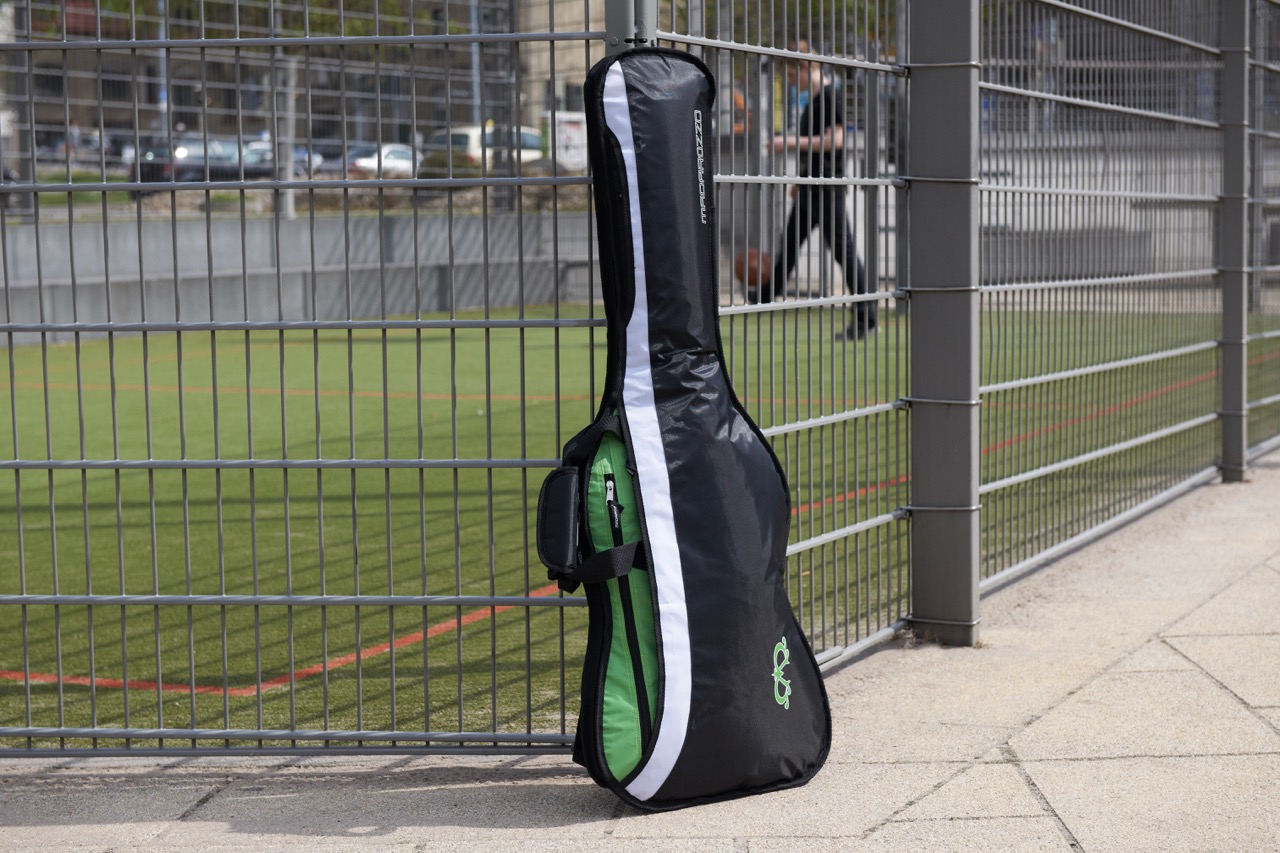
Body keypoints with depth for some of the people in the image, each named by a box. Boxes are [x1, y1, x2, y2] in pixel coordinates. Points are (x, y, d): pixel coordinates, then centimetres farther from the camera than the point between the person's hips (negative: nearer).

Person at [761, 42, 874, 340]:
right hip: (810, 185, 10)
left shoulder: (829, 94, -13)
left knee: (841, 247, -7)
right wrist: (801, 178, 24)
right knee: (789, 244, 13)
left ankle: (864, 317, -3)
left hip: (827, 186, -10)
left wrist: (793, 142, -18)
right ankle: (764, 299, 21)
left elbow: (834, 139, -20)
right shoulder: (812, 97, 17)